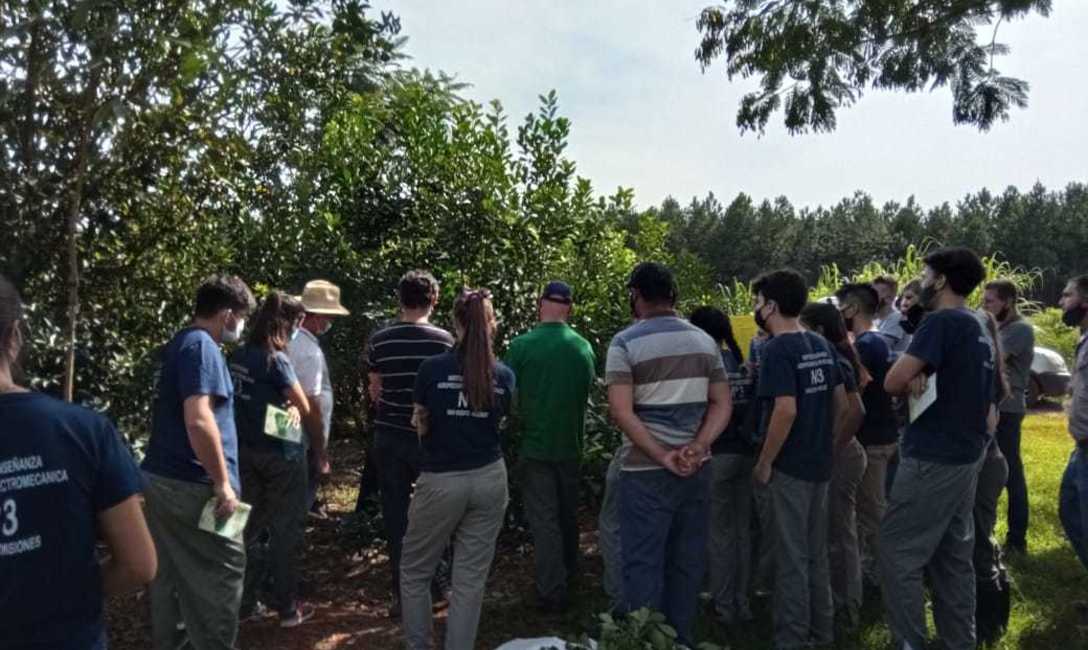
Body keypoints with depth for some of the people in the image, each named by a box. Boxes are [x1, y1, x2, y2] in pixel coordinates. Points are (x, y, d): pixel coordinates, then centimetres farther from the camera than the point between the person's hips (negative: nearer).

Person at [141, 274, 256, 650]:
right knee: (221, 575, 2)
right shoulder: (202, 347, -16)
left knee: (169, 576, 19)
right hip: (191, 485, -10)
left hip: (160, 478, 10)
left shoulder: (178, 345, 14)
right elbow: (198, 421, -27)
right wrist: (223, 484, -22)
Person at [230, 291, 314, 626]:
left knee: (252, 526, 17)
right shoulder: (276, 359, -18)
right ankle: (287, 608, 16)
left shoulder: (238, 355, 3)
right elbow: (304, 407, -13)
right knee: (285, 530, 7)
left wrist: (285, 405, 0)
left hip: (245, 451, 7)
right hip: (280, 452, -6)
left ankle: (245, 603, 26)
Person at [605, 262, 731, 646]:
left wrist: (663, 457, -14)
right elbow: (722, 405, 4)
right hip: (696, 469, 5)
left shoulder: (625, 343, -8)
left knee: (644, 564, 4)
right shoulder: (705, 341, 7)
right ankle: (681, 639, 27)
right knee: (687, 562, 14)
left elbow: (621, 412, -16)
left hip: (645, 471, -5)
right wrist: (696, 449, -7)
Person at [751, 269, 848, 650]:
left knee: (792, 558, 3)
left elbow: (786, 410, -25)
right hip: (820, 464, 8)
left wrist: (764, 463, -17)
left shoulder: (778, 349, -17)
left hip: (790, 467, -8)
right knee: (816, 553, 19)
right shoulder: (822, 345, 8)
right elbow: (841, 404, 12)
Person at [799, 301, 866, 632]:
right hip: (837, 454, 9)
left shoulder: (834, 360, -18)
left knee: (839, 533, 2)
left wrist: (832, 451, -20)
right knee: (838, 531, 17)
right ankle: (843, 603, 30)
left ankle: (846, 611, 14)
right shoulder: (831, 358, 9)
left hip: (840, 456, -9)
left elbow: (856, 411, -26)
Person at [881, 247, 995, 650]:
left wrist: (913, 384, 2)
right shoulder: (980, 330, 13)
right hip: (965, 457, 9)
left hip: (933, 460, -9)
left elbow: (893, 382, -20)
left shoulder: (942, 322, -16)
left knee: (898, 552, -2)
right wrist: (922, 382, -1)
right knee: (954, 556, 15)